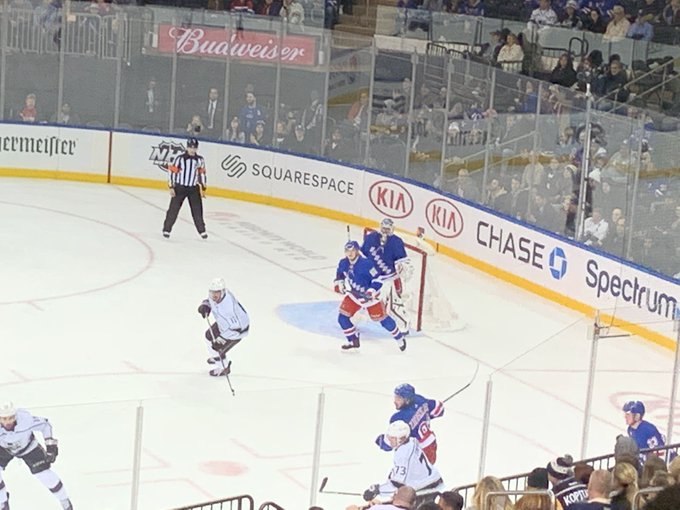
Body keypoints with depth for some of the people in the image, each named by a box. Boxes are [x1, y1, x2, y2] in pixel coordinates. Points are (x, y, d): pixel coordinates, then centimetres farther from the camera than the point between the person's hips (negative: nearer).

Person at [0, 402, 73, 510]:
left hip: (27, 446, -1)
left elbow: (44, 425, -20)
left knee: (45, 474, -6)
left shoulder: (26, 420, -40)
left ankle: (65, 501, 18)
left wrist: (51, 446, -19)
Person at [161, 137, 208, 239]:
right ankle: (166, 229, 5)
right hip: (180, 188, -3)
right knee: (173, 209, -3)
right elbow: (171, 171, -8)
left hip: (194, 189, 3)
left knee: (197, 210, 3)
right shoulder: (180, 158, -11)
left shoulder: (200, 160, 2)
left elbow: (202, 174, 11)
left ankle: (202, 230, 15)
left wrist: (203, 188, 11)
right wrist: (171, 187, -11)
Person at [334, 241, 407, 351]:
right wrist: (339, 284, -2)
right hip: (353, 294, 6)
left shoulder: (366, 263, -28)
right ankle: (353, 341, 16)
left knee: (381, 318, 0)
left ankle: (399, 338, 21)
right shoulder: (343, 263, -8)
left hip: (369, 296, -6)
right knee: (342, 317, -2)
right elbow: (340, 274, 14)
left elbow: (378, 279, -24)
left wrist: (371, 292, -32)